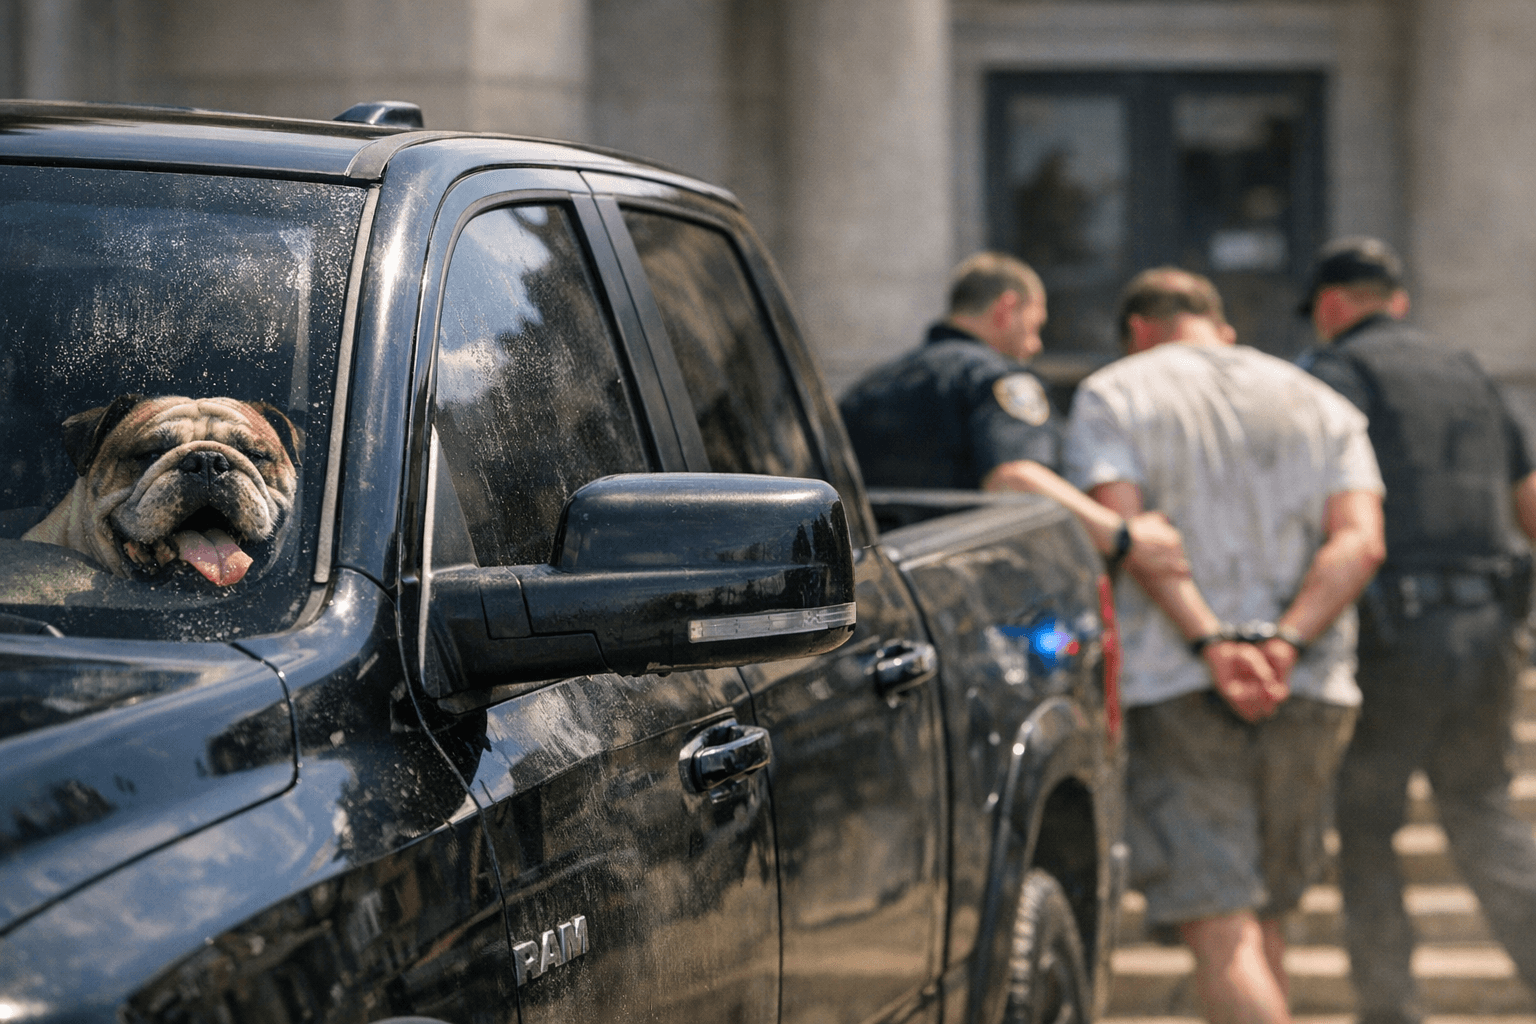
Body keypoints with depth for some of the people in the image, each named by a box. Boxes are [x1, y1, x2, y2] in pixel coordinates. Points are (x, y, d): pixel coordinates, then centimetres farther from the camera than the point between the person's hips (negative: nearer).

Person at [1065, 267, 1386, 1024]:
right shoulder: (1323, 406, 17)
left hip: (1171, 683, -4)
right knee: (1260, 917, 18)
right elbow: (1360, 541, -1)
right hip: (1308, 692, 4)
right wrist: (1286, 643, -12)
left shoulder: (1111, 395, 7)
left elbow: (1122, 527, -11)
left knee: (1220, 931, -9)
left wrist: (1212, 643, -17)